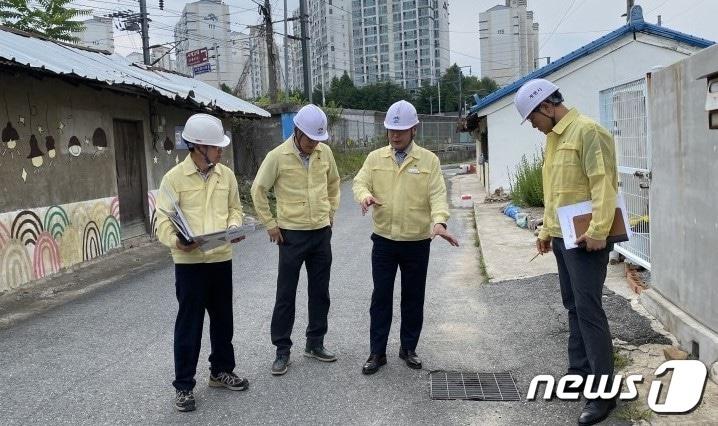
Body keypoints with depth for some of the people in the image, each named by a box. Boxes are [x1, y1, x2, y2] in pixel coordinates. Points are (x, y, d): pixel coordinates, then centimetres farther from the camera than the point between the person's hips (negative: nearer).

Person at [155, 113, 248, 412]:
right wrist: (176, 241, -30)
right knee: (189, 324, 4)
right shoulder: (174, 177, -9)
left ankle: (221, 371, 36)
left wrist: (234, 227, -7)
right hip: (189, 262, -4)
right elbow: (163, 219, -11)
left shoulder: (226, 174, 5)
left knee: (223, 319, 16)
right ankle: (183, 385, 19)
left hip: (221, 259, 5)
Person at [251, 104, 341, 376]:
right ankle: (282, 351, 16)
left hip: (322, 232, 4)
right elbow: (258, 190, -4)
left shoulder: (325, 152, 0)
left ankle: (315, 343, 27)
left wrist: (331, 213, 12)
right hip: (292, 234, -4)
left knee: (320, 292, 12)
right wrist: (270, 225, -4)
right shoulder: (278, 156, -12)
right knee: (286, 294, 3)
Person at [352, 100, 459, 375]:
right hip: (384, 240, 1)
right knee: (381, 297, 6)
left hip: (417, 242, -1)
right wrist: (365, 195, -27)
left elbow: (437, 195, -10)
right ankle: (377, 352, 17)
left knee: (413, 298, 11)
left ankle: (408, 348, 28)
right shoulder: (375, 158, 4)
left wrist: (439, 221, -29)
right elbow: (360, 182, -2)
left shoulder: (429, 160, -3)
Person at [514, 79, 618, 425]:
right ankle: (579, 373, 28)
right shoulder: (553, 137, 16)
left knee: (588, 310, -6)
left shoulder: (587, 131, -12)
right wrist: (546, 230, 20)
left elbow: (603, 182, -19)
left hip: (584, 237, -9)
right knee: (573, 308, 15)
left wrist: (598, 230, -24)